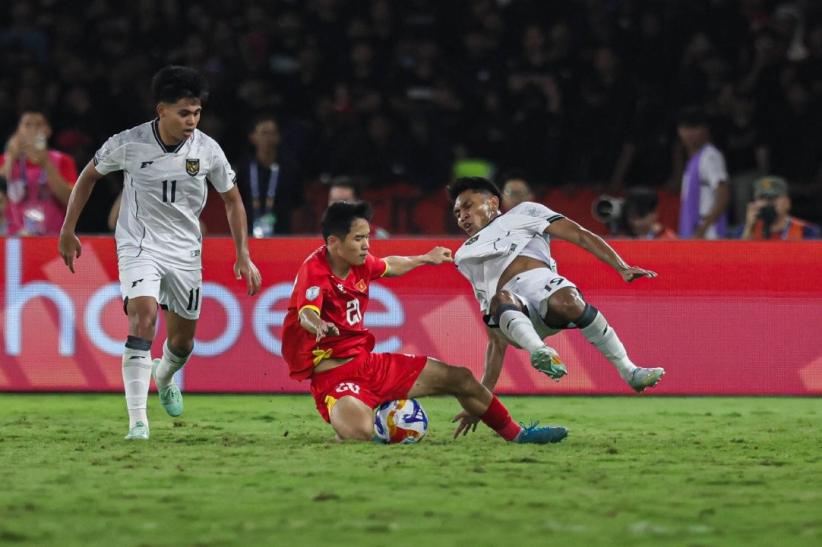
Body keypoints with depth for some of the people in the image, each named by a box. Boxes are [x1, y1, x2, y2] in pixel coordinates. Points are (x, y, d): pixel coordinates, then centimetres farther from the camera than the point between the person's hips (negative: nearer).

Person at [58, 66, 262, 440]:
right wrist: (68, 231, 6)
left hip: (186, 251, 3)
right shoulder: (129, 144, -15)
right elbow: (89, 175, 4)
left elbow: (232, 200, 6)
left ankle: (164, 375, 51)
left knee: (182, 339, 12)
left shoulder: (207, 150, -9)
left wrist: (243, 256, 2)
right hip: (139, 245, -3)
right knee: (144, 317, -26)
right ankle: (137, 420, -28)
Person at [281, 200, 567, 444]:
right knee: (360, 431, -40)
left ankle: (517, 434, 31)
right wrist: (319, 326, -65)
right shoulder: (315, 270, -21)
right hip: (331, 374, -9)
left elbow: (390, 266, 29)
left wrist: (425, 258, 42)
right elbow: (307, 314, -42)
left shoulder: (359, 263, 4)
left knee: (459, 378, 11)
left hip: (367, 362, 9)